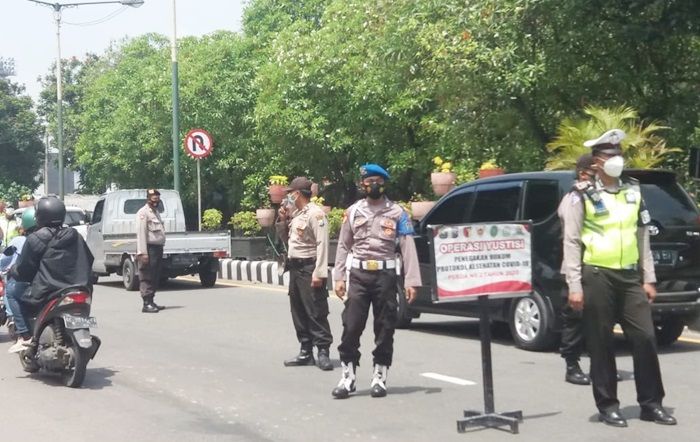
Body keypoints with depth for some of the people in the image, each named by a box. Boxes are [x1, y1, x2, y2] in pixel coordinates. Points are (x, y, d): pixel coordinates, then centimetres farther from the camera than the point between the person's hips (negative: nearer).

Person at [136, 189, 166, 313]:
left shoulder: (156, 212, 20)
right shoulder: (143, 213, -9)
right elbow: (141, 233, -17)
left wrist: (160, 250, 17)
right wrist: (142, 252, -24)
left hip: (158, 248, 10)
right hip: (149, 248, -10)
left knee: (155, 278, 13)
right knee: (146, 278, -8)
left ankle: (151, 302, 20)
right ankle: (147, 304, -10)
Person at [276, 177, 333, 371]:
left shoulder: (315, 213, -13)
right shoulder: (296, 214, 15)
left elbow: (322, 244, -19)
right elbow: (286, 238, 27)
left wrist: (319, 273, -24)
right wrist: (282, 220, 10)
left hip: (309, 268, -9)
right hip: (295, 268, 10)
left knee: (316, 313, -7)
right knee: (299, 312, 12)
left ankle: (323, 352, -3)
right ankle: (306, 352, 19)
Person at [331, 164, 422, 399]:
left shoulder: (396, 212, 3)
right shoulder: (353, 211, 9)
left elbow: (408, 247, -2)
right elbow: (343, 245, 10)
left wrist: (411, 281, -9)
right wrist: (338, 278, 2)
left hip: (386, 274, -1)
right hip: (358, 274, 1)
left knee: (385, 328, 4)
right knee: (351, 326, -3)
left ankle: (379, 377, 13)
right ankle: (348, 376, 4)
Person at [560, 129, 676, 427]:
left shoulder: (633, 192, 13)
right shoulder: (583, 196, -2)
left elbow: (642, 237, 15)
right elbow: (571, 242, -5)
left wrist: (649, 278, 11)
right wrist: (575, 286, -10)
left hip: (630, 275, 4)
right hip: (597, 276, -4)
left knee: (645, 338, 2)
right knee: (601, 344, 2)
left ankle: (651, 404, 14)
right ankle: (608, 406, 12)